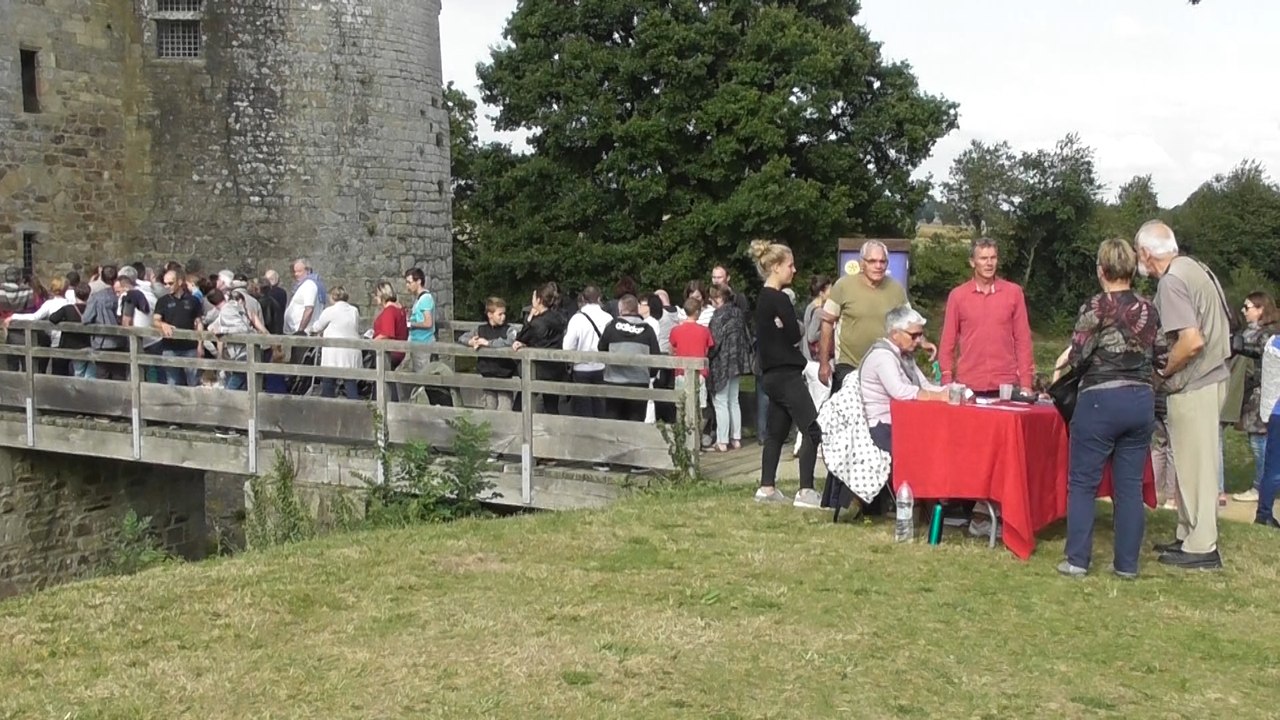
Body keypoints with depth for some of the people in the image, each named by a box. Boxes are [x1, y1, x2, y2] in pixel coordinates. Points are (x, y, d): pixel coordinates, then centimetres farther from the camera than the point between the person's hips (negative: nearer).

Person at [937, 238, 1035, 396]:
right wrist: (947, 383, -1)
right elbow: (947, 342, 6)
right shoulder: (957, 295, 4)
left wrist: (1026, 383, 0)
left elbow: (1023, 339, 5)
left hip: (1006, 385, 0)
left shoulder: (1014, 292, 4)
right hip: (968, 386, 0)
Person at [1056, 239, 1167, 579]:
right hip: (1141, 402, 5)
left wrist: (1067, 359, 10)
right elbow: (1162, 360, 7)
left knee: (1082, 483, 4)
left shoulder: (1096, 307, -9)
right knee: (1130, 485, 9)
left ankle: (1077, 560, 3)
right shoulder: (1149, 310, 5)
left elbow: (1077, 357, -11)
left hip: (1100, 401, -5)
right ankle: (1127, 563, 13)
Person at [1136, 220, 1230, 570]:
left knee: (1195, 466, -2)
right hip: (1212, 377, 9)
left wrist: (1162, 373, -11)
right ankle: (1189, 536, 25)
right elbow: (1222, 327, 16)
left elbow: (1192, 341, -26)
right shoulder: (1197, 268, 11)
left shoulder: (1171, 282, -18)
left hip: (1193, 387, -9)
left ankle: (1201, 548, 4)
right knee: (1196, 463, 16)